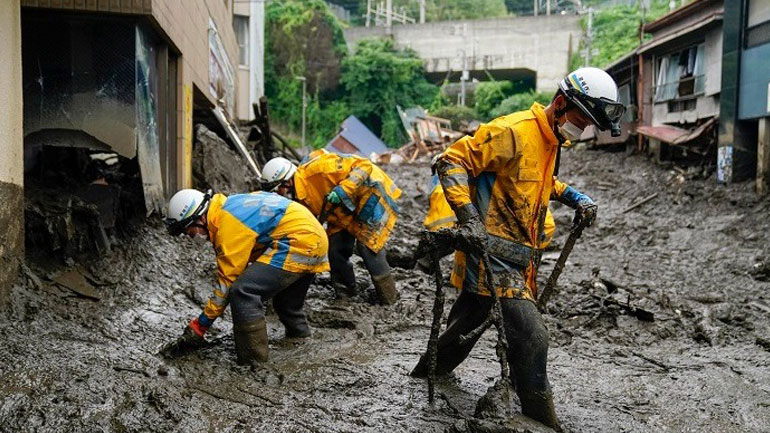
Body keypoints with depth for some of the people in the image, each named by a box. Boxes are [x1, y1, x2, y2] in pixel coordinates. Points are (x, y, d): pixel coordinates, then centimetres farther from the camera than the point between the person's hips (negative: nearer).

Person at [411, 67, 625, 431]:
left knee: (468, 323, 23)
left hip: (518, 256, 10)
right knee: (532, 338, -13)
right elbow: (452, 160, -20)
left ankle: (428, 372, 44)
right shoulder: (513, 131, -18)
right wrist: (468, 216, -27)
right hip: (492, 253, -10)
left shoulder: (551, 141, 13)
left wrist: (575, 197, 14)